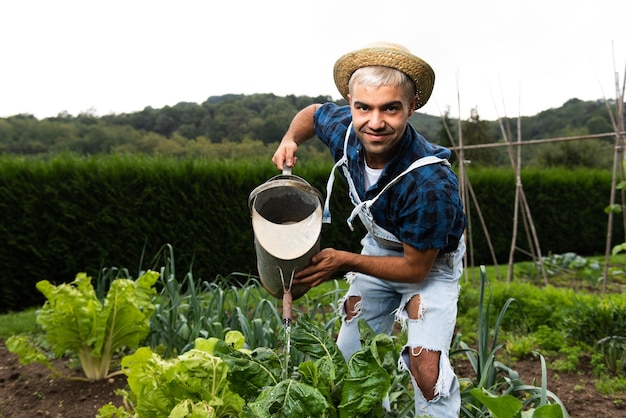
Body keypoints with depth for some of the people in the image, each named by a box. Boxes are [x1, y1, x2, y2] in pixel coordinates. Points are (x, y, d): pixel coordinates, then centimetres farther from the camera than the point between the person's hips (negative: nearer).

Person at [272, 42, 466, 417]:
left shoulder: (432, 184, -39)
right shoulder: (346, 130, -24)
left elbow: (416, 268, -26)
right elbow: (313, 113, 3)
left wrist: (346, 262, -28)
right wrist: (290, 141, -16)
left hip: (430, 261, -5)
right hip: (379, 247, 5)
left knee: (426, 368, -20)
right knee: (349, 357, 11)